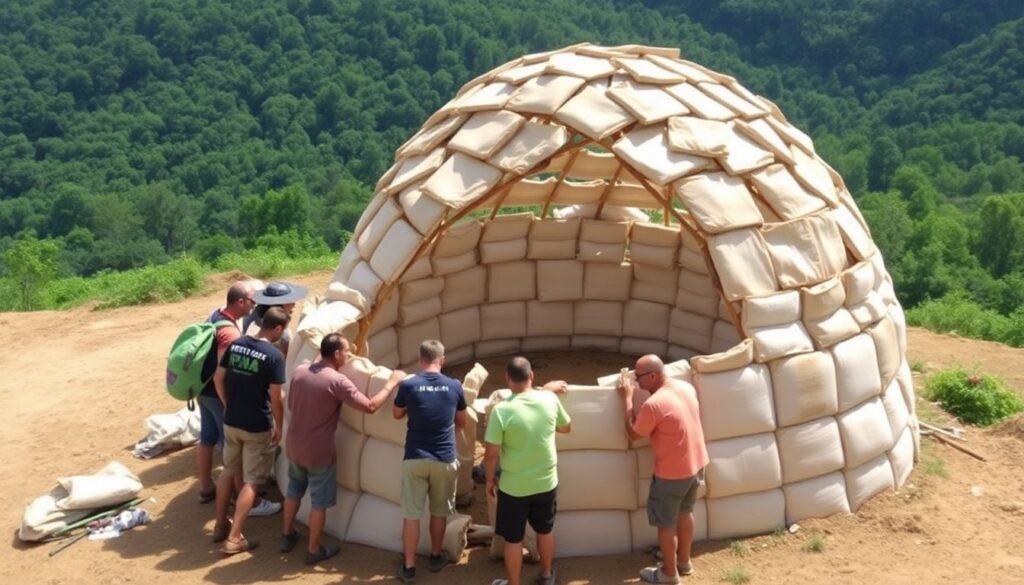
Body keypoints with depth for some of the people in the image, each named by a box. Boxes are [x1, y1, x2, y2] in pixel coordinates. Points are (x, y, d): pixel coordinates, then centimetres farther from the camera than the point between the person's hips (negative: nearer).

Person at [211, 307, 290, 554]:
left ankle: (220, 526, 31)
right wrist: (279, 427, -3)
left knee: (228, 472, 22)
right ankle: (234, 538, 4)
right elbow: (275, 399, -17)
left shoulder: (236, 344, 0)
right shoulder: (274, 356, -18)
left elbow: (218, 378, 6)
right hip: (257, 428, -6)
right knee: (251, 482, 4)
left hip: (231, 422, 6)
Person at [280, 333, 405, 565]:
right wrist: (392, 383, -13)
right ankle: (314, 550, 20)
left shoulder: (299, 371, -2)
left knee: (294, 490, 25)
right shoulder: (337, 381, -22)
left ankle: (287, 536, 40)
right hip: (319, 452, -7)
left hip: (294, 445, 7)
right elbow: (370, 407, -22)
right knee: (319, 501, 9)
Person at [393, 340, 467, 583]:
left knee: (411, 514, 8)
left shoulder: (408, 385, -10)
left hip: (414, 459, -1)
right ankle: (436, 556, 34)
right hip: (445, 459, 1)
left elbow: (397, 415, 9)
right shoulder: (454, 386, -6)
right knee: (439, 512, 19)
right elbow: (461, 422, 9)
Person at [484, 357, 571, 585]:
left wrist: (490, 480, 2)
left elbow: (491, 453, -16)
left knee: (513, 540, 13)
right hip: (546, 483, 4)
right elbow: (566, 428, 9)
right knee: (545, 531, 25)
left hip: (513, 487, -4)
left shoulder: (502, 410, -21)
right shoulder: (550, 400, -11)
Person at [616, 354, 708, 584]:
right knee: (684, 513, 25)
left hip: (672, 473, -8)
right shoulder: (686, 387, -4)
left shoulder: (653, 404, -28)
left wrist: (627, 398, -7)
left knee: (665, 523, 11)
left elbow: (633, 433, -12)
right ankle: (684, 561, 41)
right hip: (696, 464, 8)